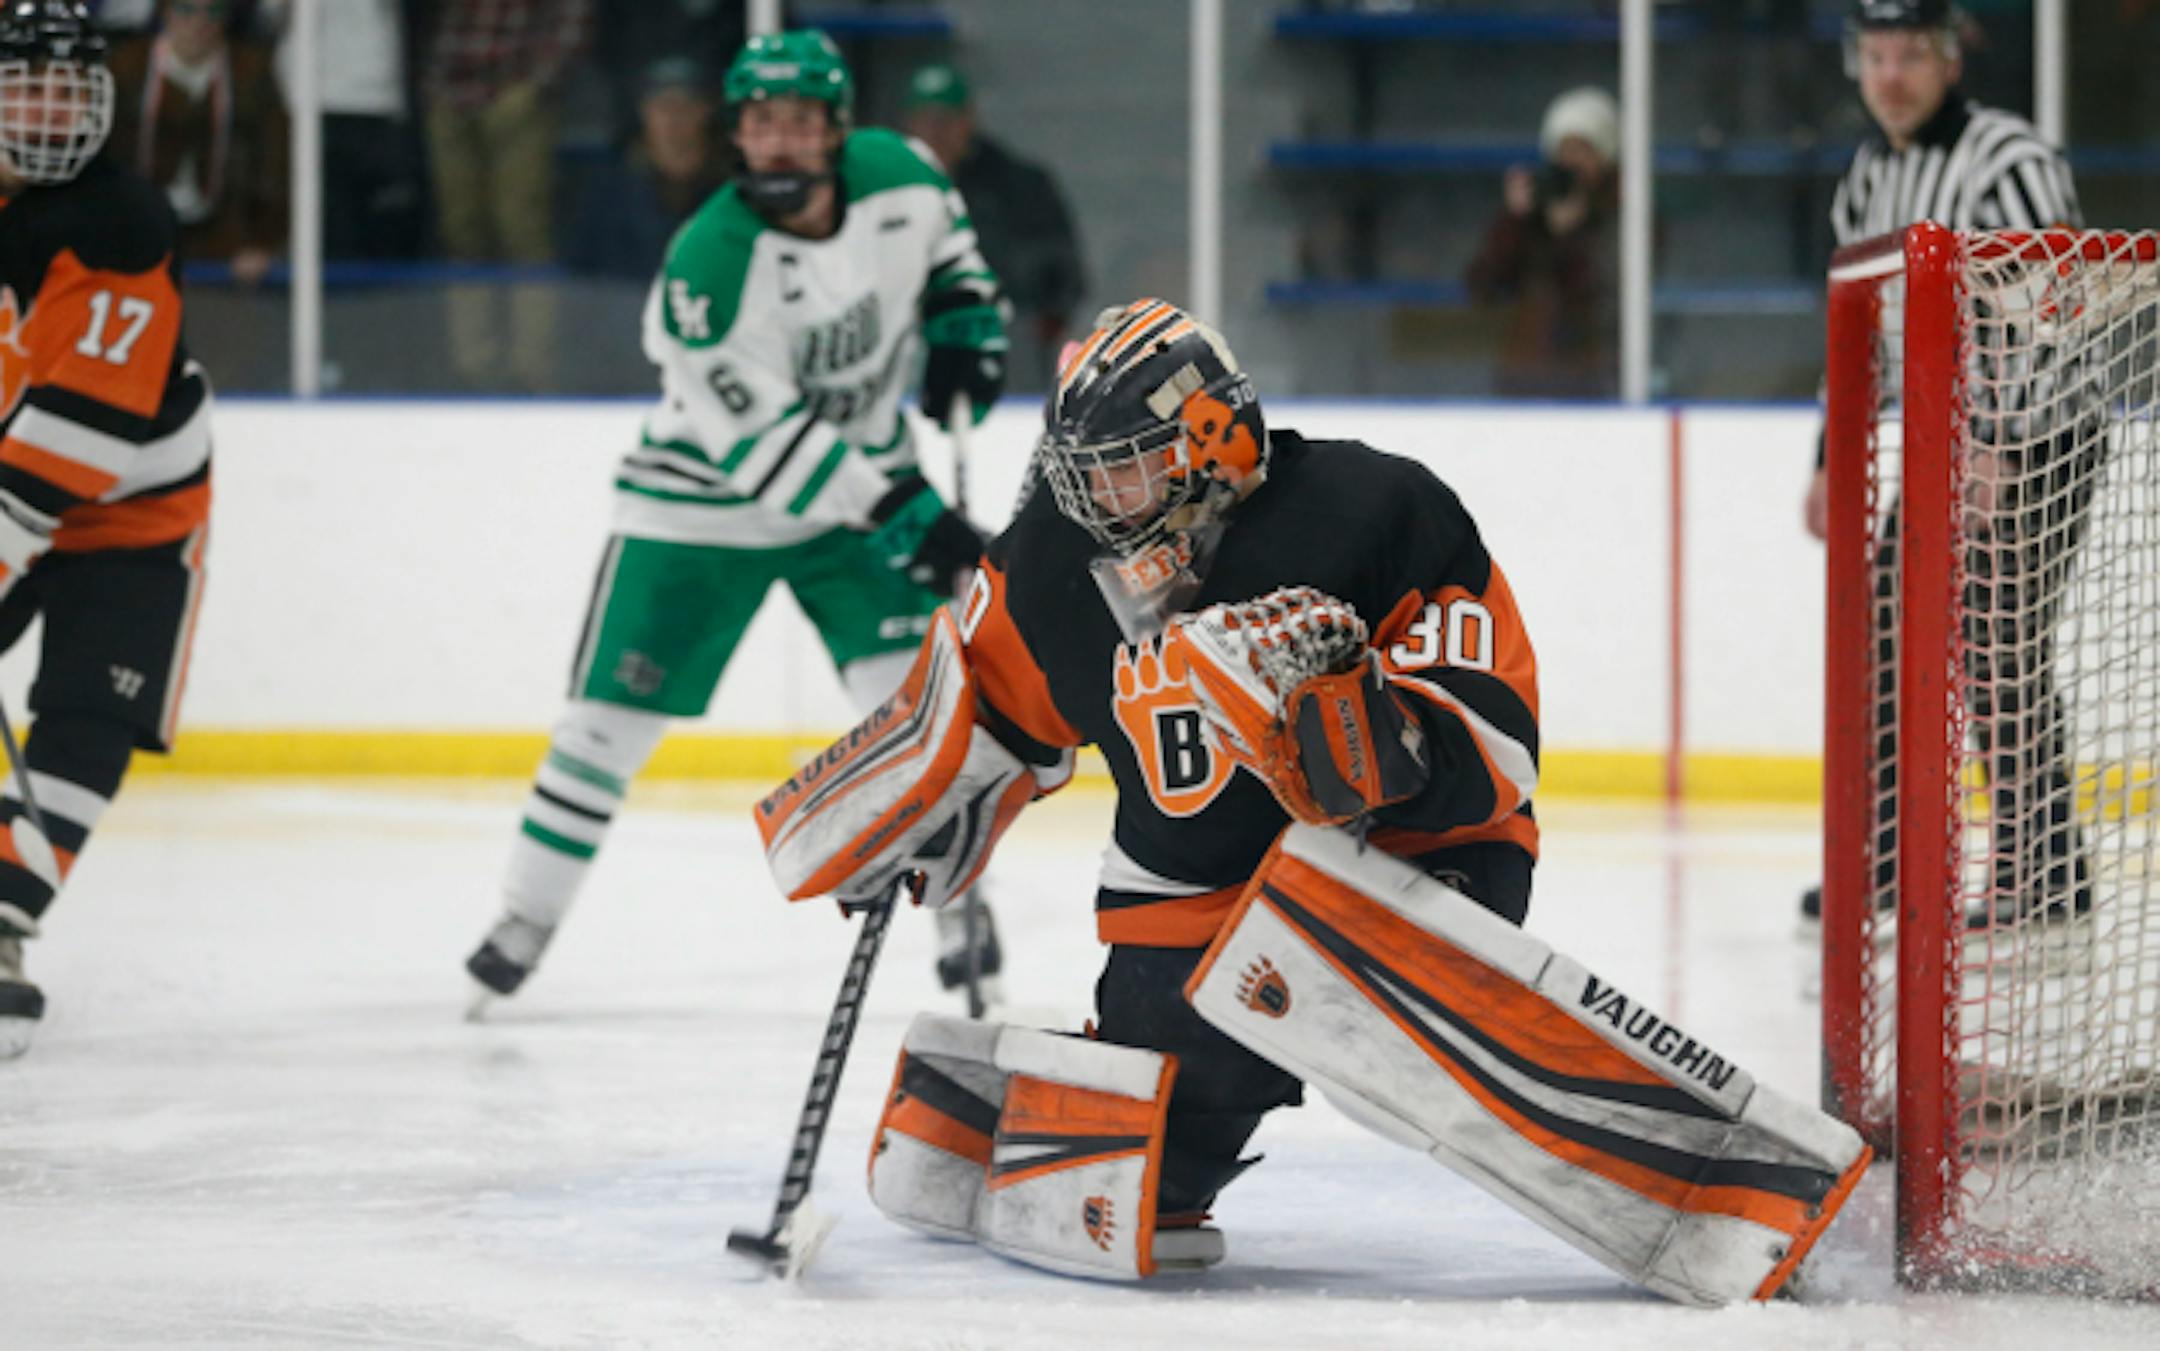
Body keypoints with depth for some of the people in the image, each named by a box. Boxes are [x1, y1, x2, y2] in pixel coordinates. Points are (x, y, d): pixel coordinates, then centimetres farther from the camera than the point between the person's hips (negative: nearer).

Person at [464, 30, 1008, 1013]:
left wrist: (964, 325, -1)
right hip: (703, 498, -3)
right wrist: (903, 517, -35)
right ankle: (529, 915, 16)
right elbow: (765, 442, -30)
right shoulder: (708, 265, -29)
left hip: (863, 469, 3)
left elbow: (942, 233, 14)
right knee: (617, 710, 0)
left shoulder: (892, 176, -14)